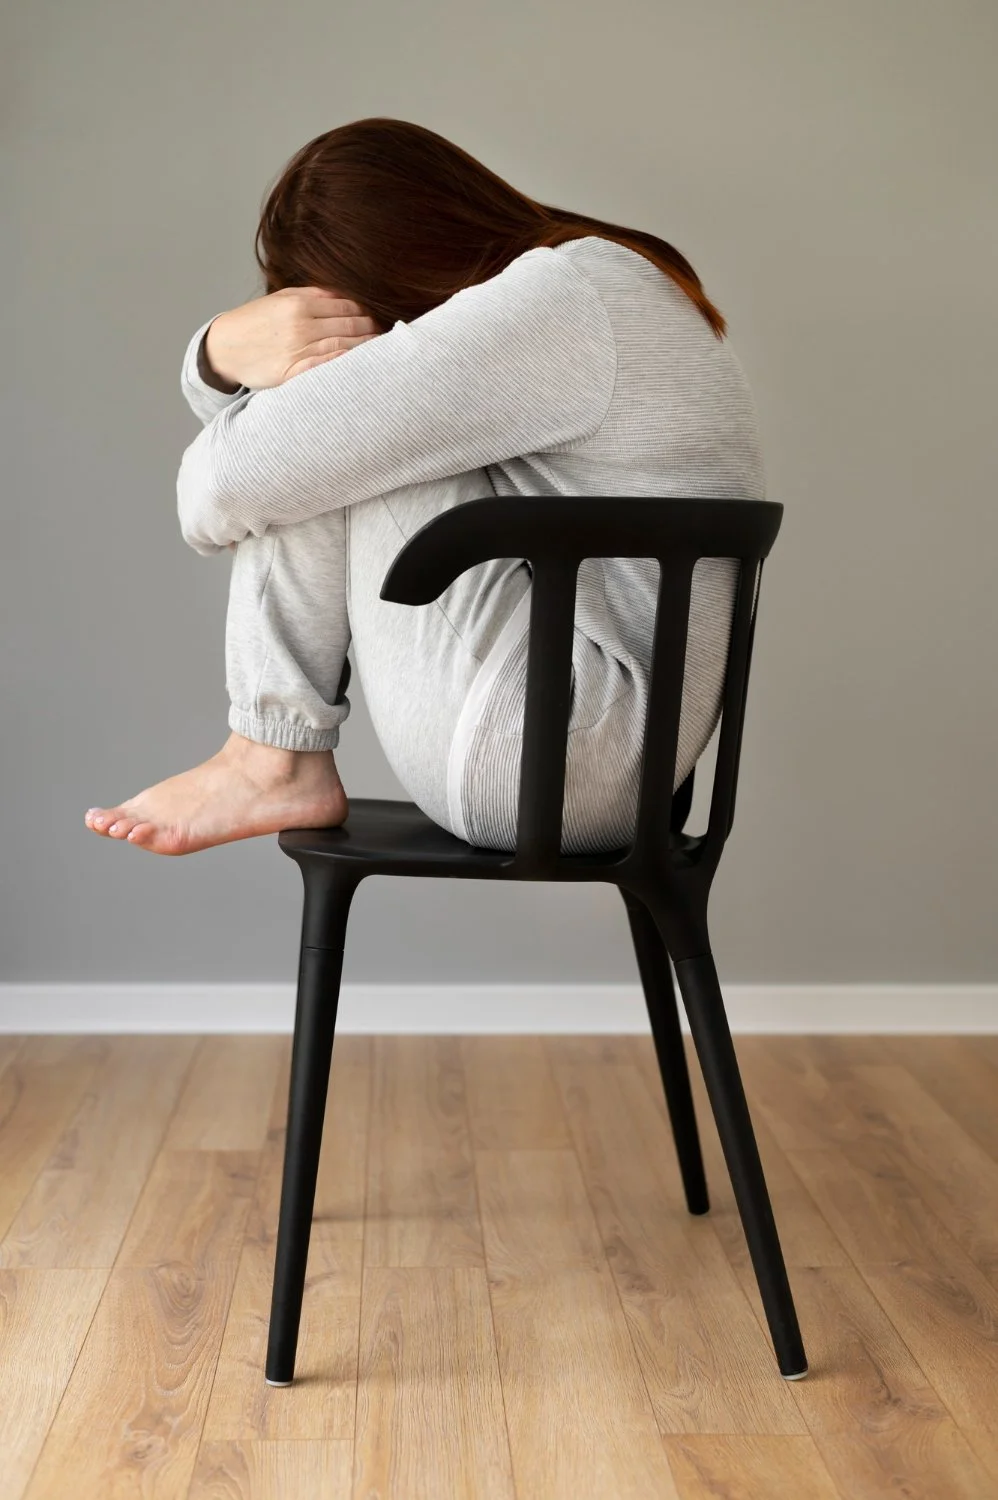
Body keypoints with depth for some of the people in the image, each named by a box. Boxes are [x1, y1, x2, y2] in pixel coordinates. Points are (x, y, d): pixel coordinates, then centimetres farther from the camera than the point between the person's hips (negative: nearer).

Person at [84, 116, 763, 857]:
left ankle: (275, 762, -2)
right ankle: (279, 760, 5)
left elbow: (240, 476, -20)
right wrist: (227, 348, -7)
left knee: (321, 444, -11)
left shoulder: (558, 300, -16)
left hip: (557, 758, -10)